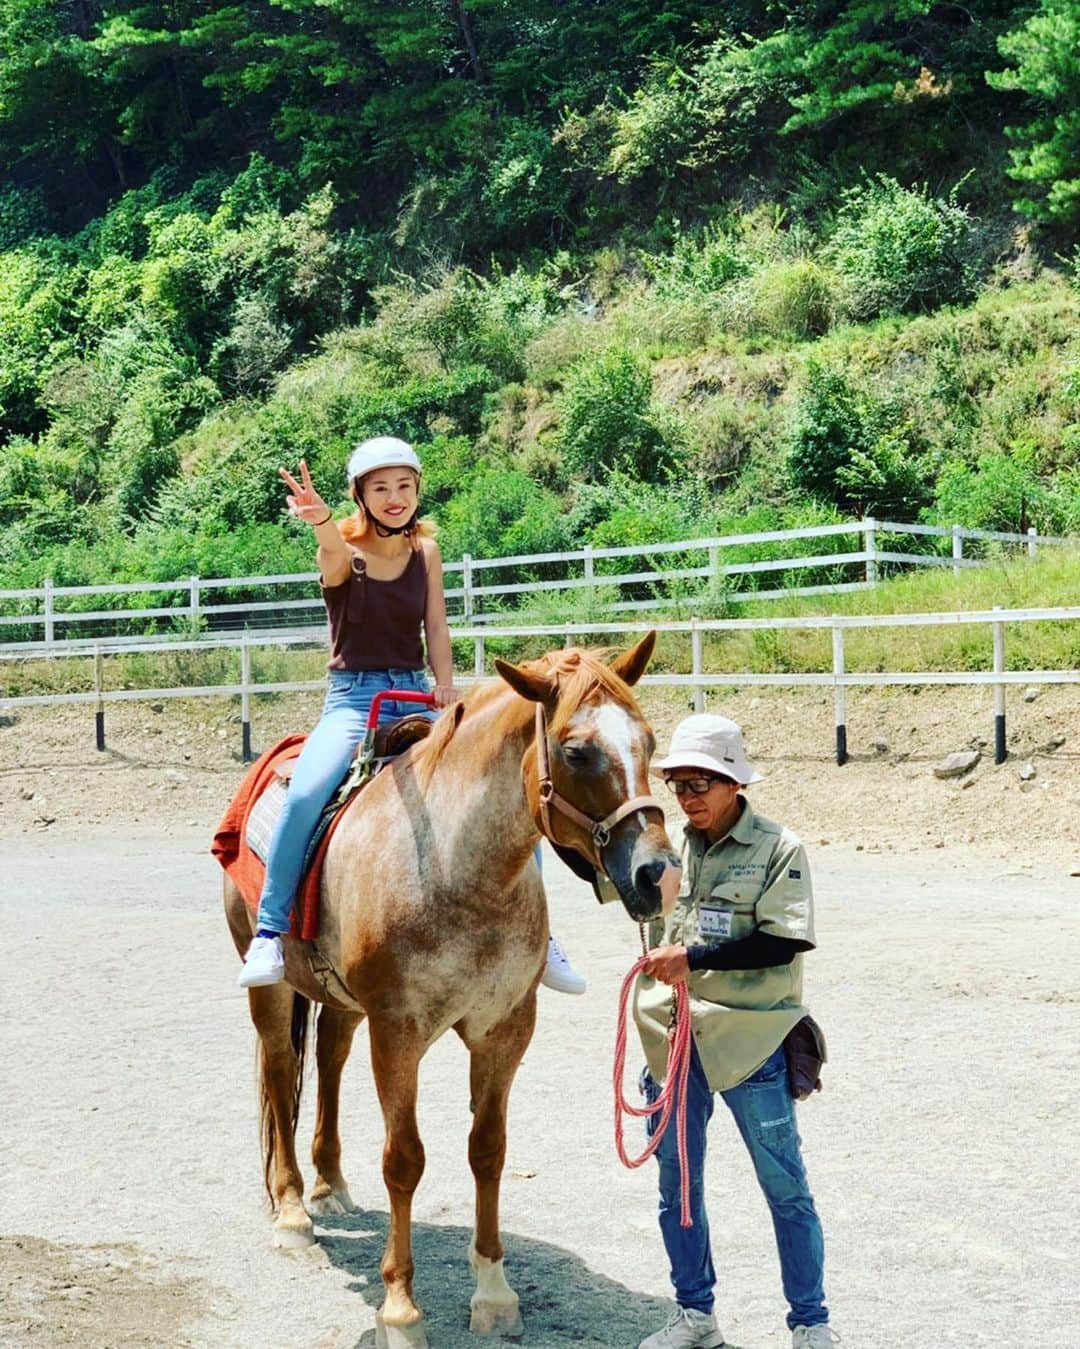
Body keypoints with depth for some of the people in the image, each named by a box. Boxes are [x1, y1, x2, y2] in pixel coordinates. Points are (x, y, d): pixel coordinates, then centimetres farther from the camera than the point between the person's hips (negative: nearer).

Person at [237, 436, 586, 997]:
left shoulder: (425, 551, 8)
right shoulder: (343, 552, -6)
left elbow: (436, 626, 3)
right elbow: (335, 551, -30)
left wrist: (445, 685, -16)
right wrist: (320, 519, -54)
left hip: (417, 698, 4)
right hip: (353, 697, -4)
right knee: (304, 795, -31)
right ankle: (269, 932, -18)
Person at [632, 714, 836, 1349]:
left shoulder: (779, 850, -8)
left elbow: (783, 940, -18)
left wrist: (693, 956, -21)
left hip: (749, 1041, -5)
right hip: (671, 1039, 5)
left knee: (785, 1187, 2)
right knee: (677, 1185, 13)